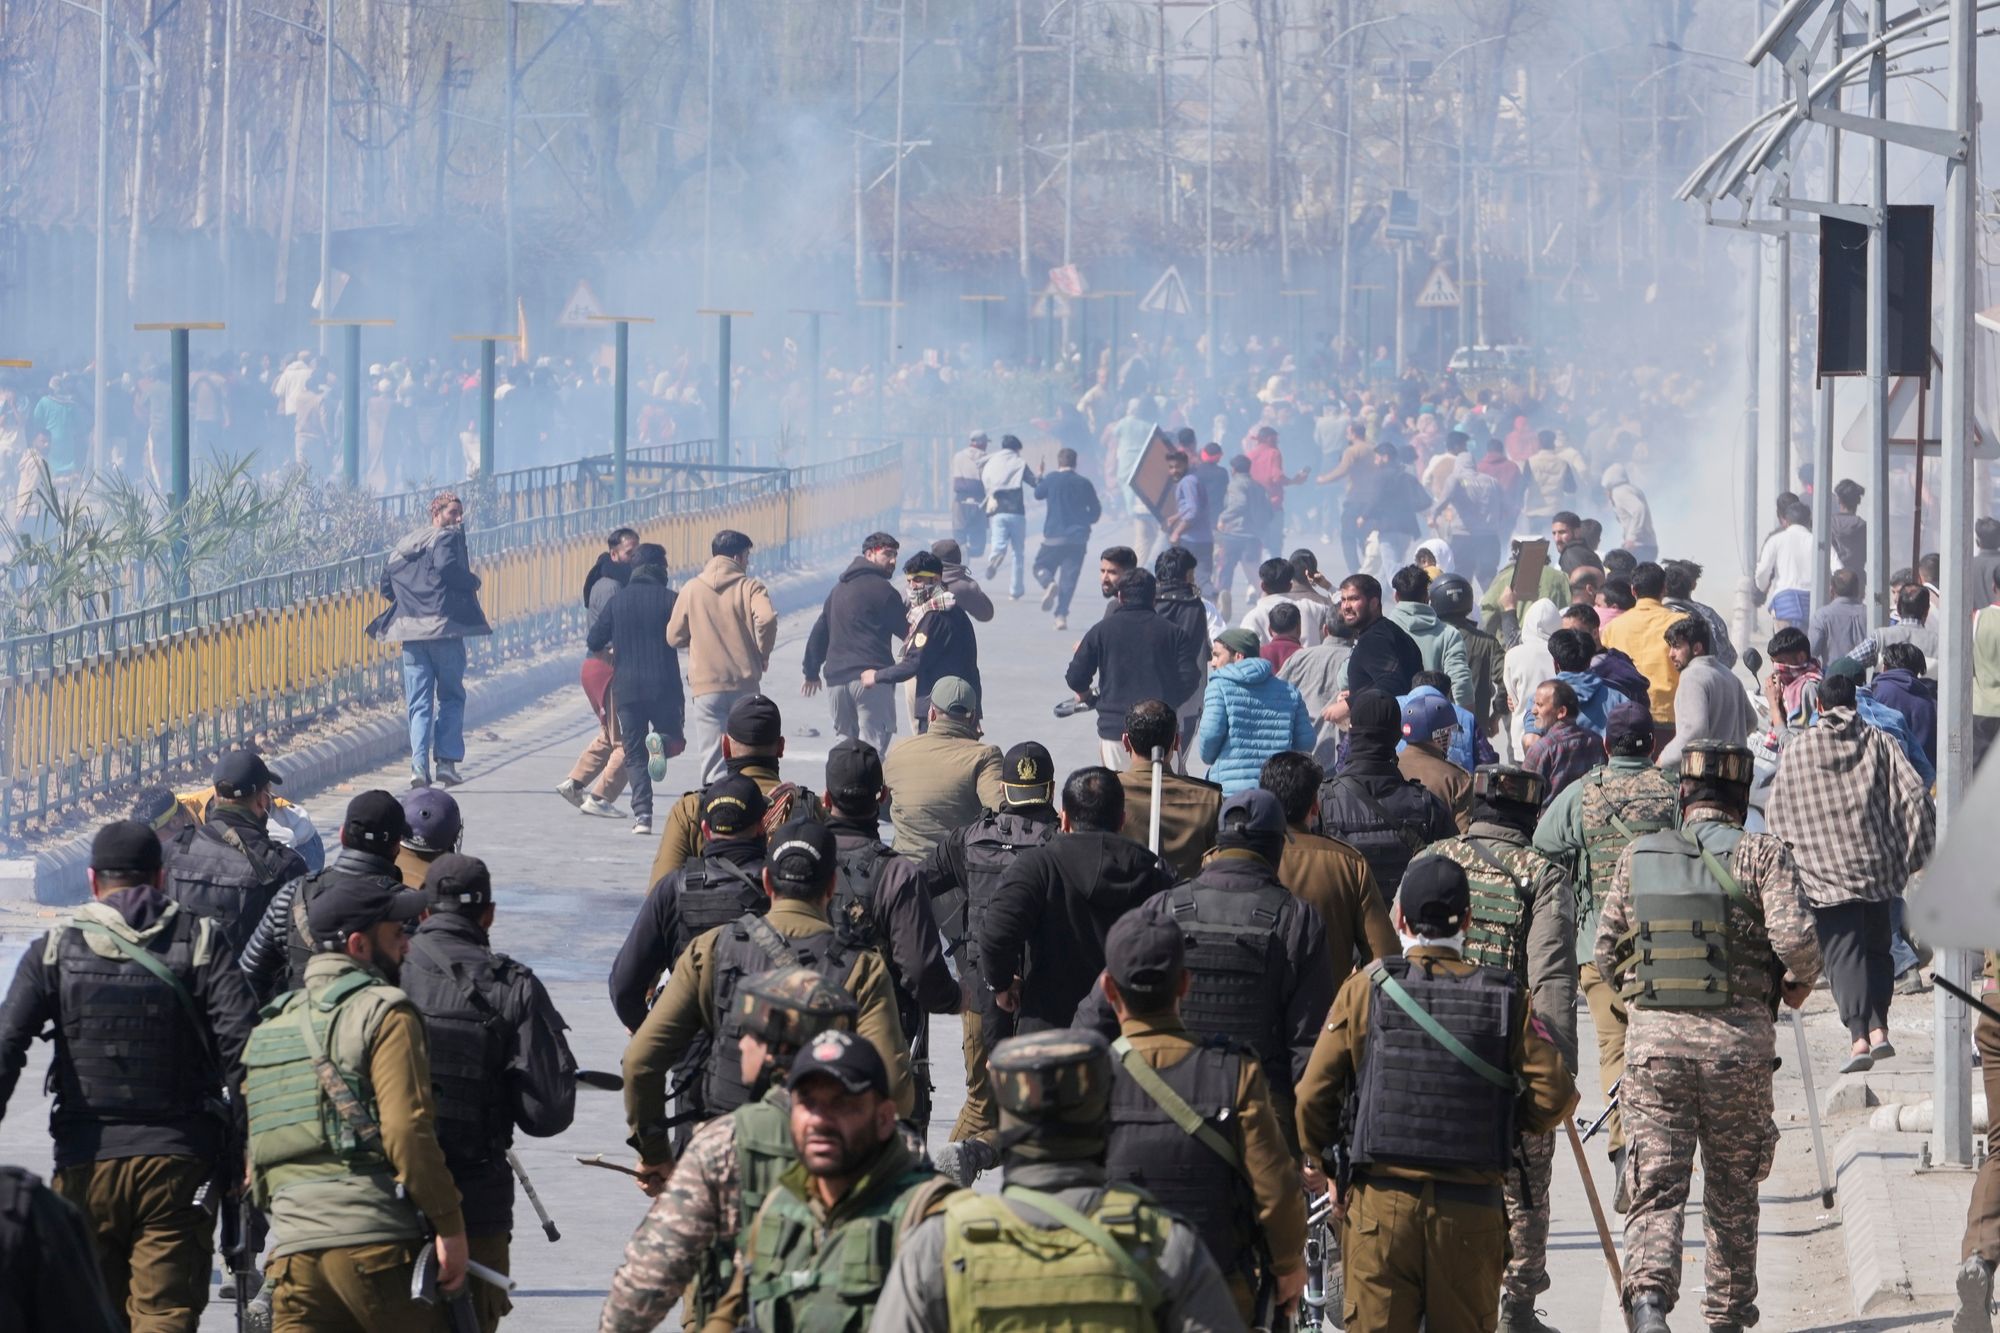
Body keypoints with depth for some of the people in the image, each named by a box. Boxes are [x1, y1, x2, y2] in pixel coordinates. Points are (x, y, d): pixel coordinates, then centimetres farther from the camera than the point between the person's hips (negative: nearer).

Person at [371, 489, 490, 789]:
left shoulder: (405, 544, 17)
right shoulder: (447, 538, -3)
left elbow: (387, 584, 14)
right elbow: (447, 567, -21)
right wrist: (473, 581, -5)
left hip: (411, 632, 5)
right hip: (445, 629, -5)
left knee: (418, 702, 5)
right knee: (451, 697, 8)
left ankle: (419, 764, -9)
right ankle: (446, 761, 0)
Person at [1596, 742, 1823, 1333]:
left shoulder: (1637, 859, 8)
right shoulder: (1762, 855, -1)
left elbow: (1606, 957, 11)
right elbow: (1795, 940, -13)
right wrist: (1799, 984, 8)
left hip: (1653, 1039, 1)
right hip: (1739, 1039, -1)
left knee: (1655, 1188, -1)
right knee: (1732, 1189, 16)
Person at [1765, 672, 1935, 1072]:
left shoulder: (1796, 751, 2)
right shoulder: (1878, 742, 3)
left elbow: (1775, 814, 5)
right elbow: (1914, 796, -4)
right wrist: (1920, 855, 3)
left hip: (1825, 872, -2)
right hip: (1878, 866, 2)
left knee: (1844, 953, -6)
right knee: (1877, 948, 16)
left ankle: (1859, 1034, -21)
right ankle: (1878, 1028, 6)